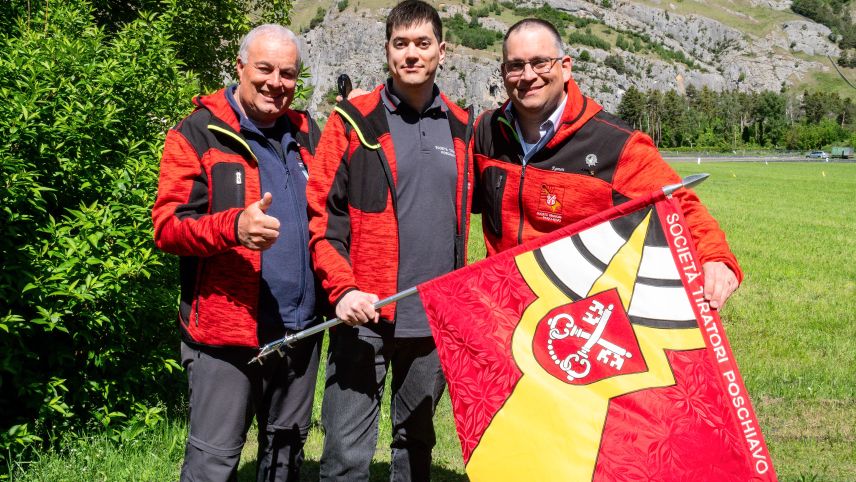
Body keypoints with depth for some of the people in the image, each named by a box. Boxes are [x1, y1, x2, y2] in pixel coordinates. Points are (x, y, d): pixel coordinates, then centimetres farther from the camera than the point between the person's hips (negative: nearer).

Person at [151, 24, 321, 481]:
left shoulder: (307, 134, 12)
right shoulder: (198, 134, -4)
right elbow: (167, 225, -11)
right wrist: (233, 226, -28)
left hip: (300, 328, 5)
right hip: (225, 332, -5)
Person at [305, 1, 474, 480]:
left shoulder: (461, 127, 8)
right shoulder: (353, 121, -3)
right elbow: (321, 214, -5)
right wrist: (343, 288, -17)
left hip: (436, 319, 4)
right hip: (365, 316, -4)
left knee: (416, 443, 17)